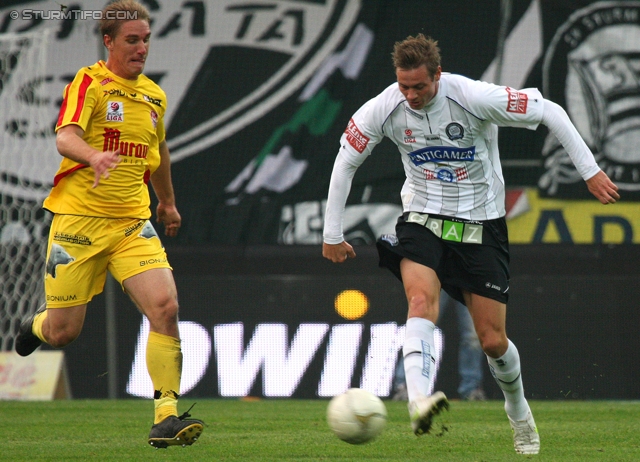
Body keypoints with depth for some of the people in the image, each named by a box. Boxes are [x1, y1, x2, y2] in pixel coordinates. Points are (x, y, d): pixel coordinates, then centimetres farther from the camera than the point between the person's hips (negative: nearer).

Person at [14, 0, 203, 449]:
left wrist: (168, 202, 41)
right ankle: (37, 325, 41)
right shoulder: (89, 83, -8)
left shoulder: (154, 96, 11)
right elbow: (65, 138, -24)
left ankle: (166, 417, -15)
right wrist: (94, 156, -45)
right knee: (63, 331, 2)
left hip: (132, 222, 4)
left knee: (165, 306, -18)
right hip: (78, 219, -4)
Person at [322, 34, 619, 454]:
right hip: (423, 219, 1)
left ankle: (518, 411, 31)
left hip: (481, 224, -1)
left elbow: (549, 112, -13)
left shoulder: (475, 98, -21)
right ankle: (418, 402, -46)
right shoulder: (383, 110, -13)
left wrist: (590, 171, -13)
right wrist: (332, 235, 4)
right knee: (421, 297, -31)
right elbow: (345, 163, 1)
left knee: (493, 341, 1)